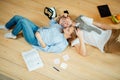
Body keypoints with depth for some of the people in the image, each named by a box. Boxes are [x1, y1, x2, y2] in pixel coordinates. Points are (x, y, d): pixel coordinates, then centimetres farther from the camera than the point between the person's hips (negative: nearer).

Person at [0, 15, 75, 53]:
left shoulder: (62, 45, -19)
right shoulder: (60, 27, 1)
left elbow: (47, 49, -19)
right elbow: (52, 22, 16)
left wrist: (39, 39, -24)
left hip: (34, 40, -7)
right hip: (37, 29, 7)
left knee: (23, 21, -25)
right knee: (17, 17, 3)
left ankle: (13, 35, 6)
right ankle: (6, 27, 36)